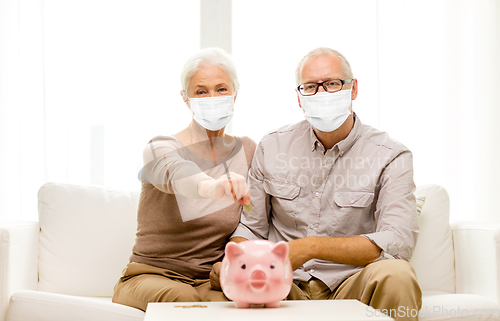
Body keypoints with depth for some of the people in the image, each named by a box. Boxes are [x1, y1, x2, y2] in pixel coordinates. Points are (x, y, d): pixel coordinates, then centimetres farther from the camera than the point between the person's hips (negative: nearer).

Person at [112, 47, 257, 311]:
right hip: (151, 276, -2)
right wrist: (211, 186, -57)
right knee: (183, 298, -35)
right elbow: (173, 172, -34)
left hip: (210, 280, 2)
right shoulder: (160, 148, -9)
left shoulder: (247, 151, 5)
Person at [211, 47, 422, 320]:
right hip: (285, 286, 2)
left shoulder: (389, 157, -2)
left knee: (395, 275, -35)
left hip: (350, 286, -1)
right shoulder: (271, 147, 9)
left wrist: (310, 247, -26)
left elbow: (399, 241, -17)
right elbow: (250, 228, 16)